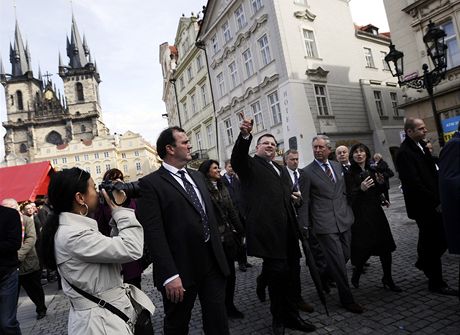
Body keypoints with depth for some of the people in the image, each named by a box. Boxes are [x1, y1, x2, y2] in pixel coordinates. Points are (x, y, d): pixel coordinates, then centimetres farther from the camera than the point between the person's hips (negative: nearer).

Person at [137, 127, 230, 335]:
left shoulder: (197, 177, 11)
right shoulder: (151, 184, -11)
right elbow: (153, 233, -18)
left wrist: (220, 254, 14)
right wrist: (169, 275, -22)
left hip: (213, 262, 5)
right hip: (181, 268, -5)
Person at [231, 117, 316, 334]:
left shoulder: (281, 170, 25)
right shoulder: (250, 165, 4)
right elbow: (237, 157, -19)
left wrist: (294, 196, 9)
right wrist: (245, 135, -35)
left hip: (287, 229, 7)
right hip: (268, 230, -6)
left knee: (287, 273, 12)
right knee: (278, 272, -4)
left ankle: (290, 316, 28)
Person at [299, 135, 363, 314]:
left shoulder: (337, 166, 11)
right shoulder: (307, 172, -6)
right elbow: (304, 201, -6)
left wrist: (349, 212, 14)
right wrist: (304, 226, -8)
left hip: (344, 220, 6)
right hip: (324, 224, -6)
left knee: (345, 256, 14)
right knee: (338, 262, -3)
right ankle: (347, 299, 14)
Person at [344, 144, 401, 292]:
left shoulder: (372, 171, 9)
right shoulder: (350, 174, -9)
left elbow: (380, 191, 18)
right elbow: (350, 197, -16)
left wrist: (381, 182, -2)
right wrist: (361, 189, -33)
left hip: (376, 213, 6)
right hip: (361, 216, -6)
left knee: (385, 247, 8)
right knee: (365, 249, -4)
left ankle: (388, 279, 24)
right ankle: (356, 276, 21)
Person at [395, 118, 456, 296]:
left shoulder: (421, 145, 10)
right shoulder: (405, 153, -19)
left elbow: (432, 171, 16)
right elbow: (414, 183, -22)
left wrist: (439, 198, 6)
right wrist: (435, 202, -17)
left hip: (434, 204, 9)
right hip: (423, 206, -9)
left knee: (443, 237, 16)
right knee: (432, 242, 3)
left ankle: (424, 262, 39)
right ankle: (436, 283, 19)